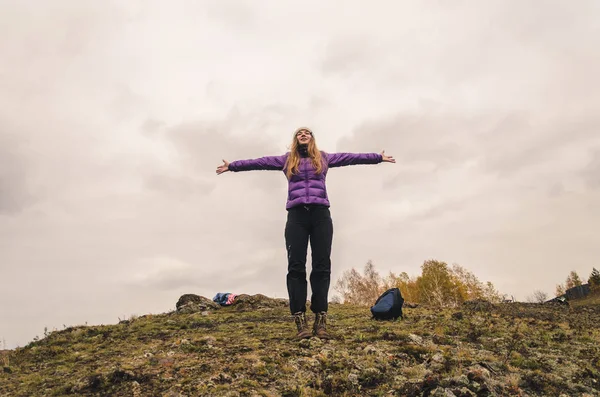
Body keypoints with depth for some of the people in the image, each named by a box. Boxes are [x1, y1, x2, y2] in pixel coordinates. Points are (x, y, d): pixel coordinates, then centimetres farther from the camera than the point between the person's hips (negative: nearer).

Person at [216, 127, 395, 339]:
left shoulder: (323, 158, 21)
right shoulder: (286, 160, 21)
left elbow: (350, 157, 21)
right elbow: (260, 162, 20)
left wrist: (379, 157, 22)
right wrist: (232, 166, 18)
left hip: (321, 214, 0)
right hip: (297, 215, 0)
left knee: (322, 266, -6)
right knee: (296, 266, -10)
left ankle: (320, 319, -7)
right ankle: (300, 320, -12)